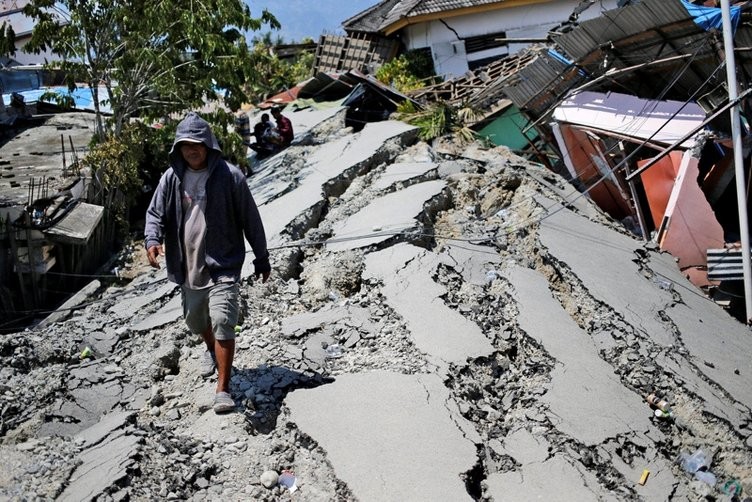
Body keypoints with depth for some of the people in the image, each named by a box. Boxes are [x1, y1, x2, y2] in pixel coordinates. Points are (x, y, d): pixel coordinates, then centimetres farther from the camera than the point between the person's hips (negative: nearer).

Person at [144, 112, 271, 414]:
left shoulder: (229, 177, -10)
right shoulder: (172, 178, 0)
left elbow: (251, 220, -3)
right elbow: (155, 213, 5)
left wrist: (262, 258, 2)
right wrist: (152, 240, -17)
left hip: (223, 264, -5)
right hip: (189, 265, 5)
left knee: (222, 322, -16)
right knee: (195, 320, 22)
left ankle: (223, 390, -10)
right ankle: (211, 350, 56)